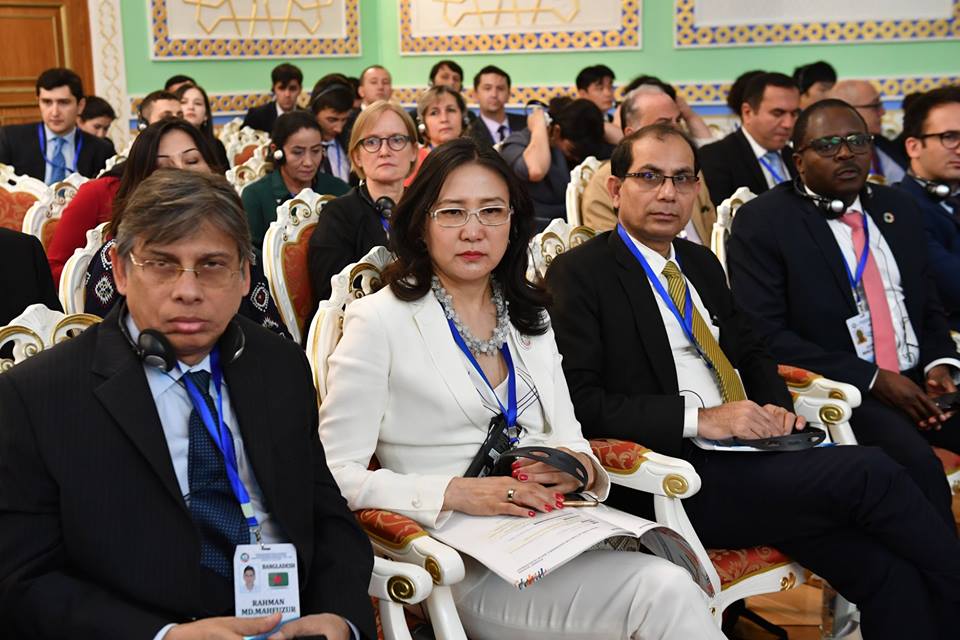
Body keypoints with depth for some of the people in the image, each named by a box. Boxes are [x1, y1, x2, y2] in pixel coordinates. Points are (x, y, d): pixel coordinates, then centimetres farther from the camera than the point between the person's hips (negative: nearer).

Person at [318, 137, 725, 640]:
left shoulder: (528, 318, 17)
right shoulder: (379, 321, -2)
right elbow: (337, 475, -7)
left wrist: (579, 465, -7)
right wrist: (457, 493, -18)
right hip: (467, 565, -5)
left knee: (669, 586, -25)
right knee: (665, 592, -27)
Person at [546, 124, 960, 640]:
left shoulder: (700, 262, 19)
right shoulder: (579, 273, -4)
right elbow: (579, 402, -13)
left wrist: (775, 406, 4)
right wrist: (699, 419, -18)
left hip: (745, 459, 7)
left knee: (892, 575, -17)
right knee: (869, 472, -20)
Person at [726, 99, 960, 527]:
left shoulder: (897, 210, 17)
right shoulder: (762, 220, -3)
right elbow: (763, 335, -11)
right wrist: (873, 379, -15)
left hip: (918, 382, 6)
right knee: (915, 460, -31)